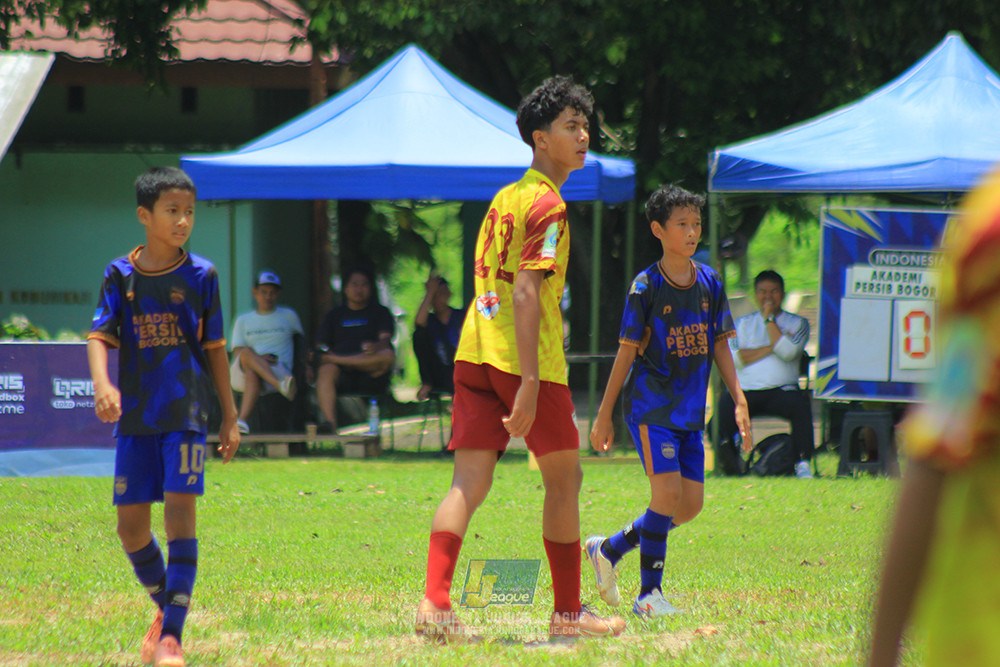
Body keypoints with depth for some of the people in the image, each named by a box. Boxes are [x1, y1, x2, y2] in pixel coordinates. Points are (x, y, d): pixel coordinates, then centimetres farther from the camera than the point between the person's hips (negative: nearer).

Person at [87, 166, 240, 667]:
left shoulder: (200, 276, 3)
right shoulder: (120, 276, 4)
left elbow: (214, 349, 9)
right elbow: (100, 334, -5)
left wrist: (230, 416, 8)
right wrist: (102, 383, -25)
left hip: (186, 413, -2)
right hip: (135, 416, 2)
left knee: (179, 510, -14)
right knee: (130, 522, 3)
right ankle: (166, 608, 28)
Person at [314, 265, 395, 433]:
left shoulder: (380, 312, 15)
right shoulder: (335, 315, 21)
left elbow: (385, 339, -4)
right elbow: (321, 345, 12)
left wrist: (375, 347, -29)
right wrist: (322, 354, -14)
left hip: (371, 376, -1)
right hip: (342, 379, 1)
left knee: (388, 355, -31)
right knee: (326, 371, -33)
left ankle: (337, 359, -27)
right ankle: (330, 422, -48)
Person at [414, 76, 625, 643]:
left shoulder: (505, 198, 18)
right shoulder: (548, 206, -9)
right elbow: (525, 290, -19)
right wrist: (529, 382, -24)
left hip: (475, 352, 7)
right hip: (525, 357, -7)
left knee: (470, 484, 0)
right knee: (564, 478, 8)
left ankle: (435, 601, -15)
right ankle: (568, 612, 16)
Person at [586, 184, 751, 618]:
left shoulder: (710, 283, 7)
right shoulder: (646, 287, -8)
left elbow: (720, 346, 12)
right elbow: (627, 352, -4)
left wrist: (739, 400, 1)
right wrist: (604, 415, -2)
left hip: (690, 411, 6)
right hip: (650, 404, -6)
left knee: (691, 504, 4)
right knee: (667, 492, -16)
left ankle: (609, 549, 22)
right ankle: (649, 594, -8)